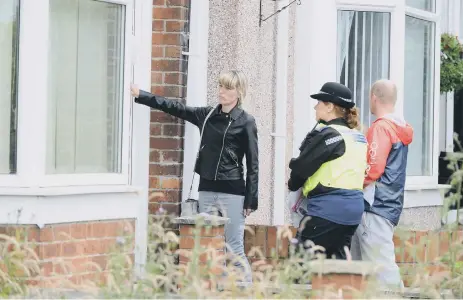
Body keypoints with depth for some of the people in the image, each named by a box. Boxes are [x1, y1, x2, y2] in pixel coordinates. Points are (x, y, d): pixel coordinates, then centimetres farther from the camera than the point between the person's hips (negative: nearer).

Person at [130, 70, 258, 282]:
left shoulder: (246, 122, -3)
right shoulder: (208, 115, 10)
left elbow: (252, 164, -4)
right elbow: (173, 107, 12)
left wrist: (251, 200, -9)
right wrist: (140, 95, 6)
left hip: (232, 192, -5)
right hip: (207, 190, 5)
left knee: (235, 249, -5)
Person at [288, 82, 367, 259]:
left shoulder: (328, 134, -11)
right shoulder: (358, 137, 16)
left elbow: (302, 165, -9)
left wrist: (293, 184, 12)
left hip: (327, 209, -9)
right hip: (353, 207, 9)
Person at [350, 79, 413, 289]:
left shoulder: (381, 127, -12)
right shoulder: (400, 128, 16)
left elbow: (373, 168, -17)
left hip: (376, 207, -10)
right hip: (390, 204, 10)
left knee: (380, 266, -12)